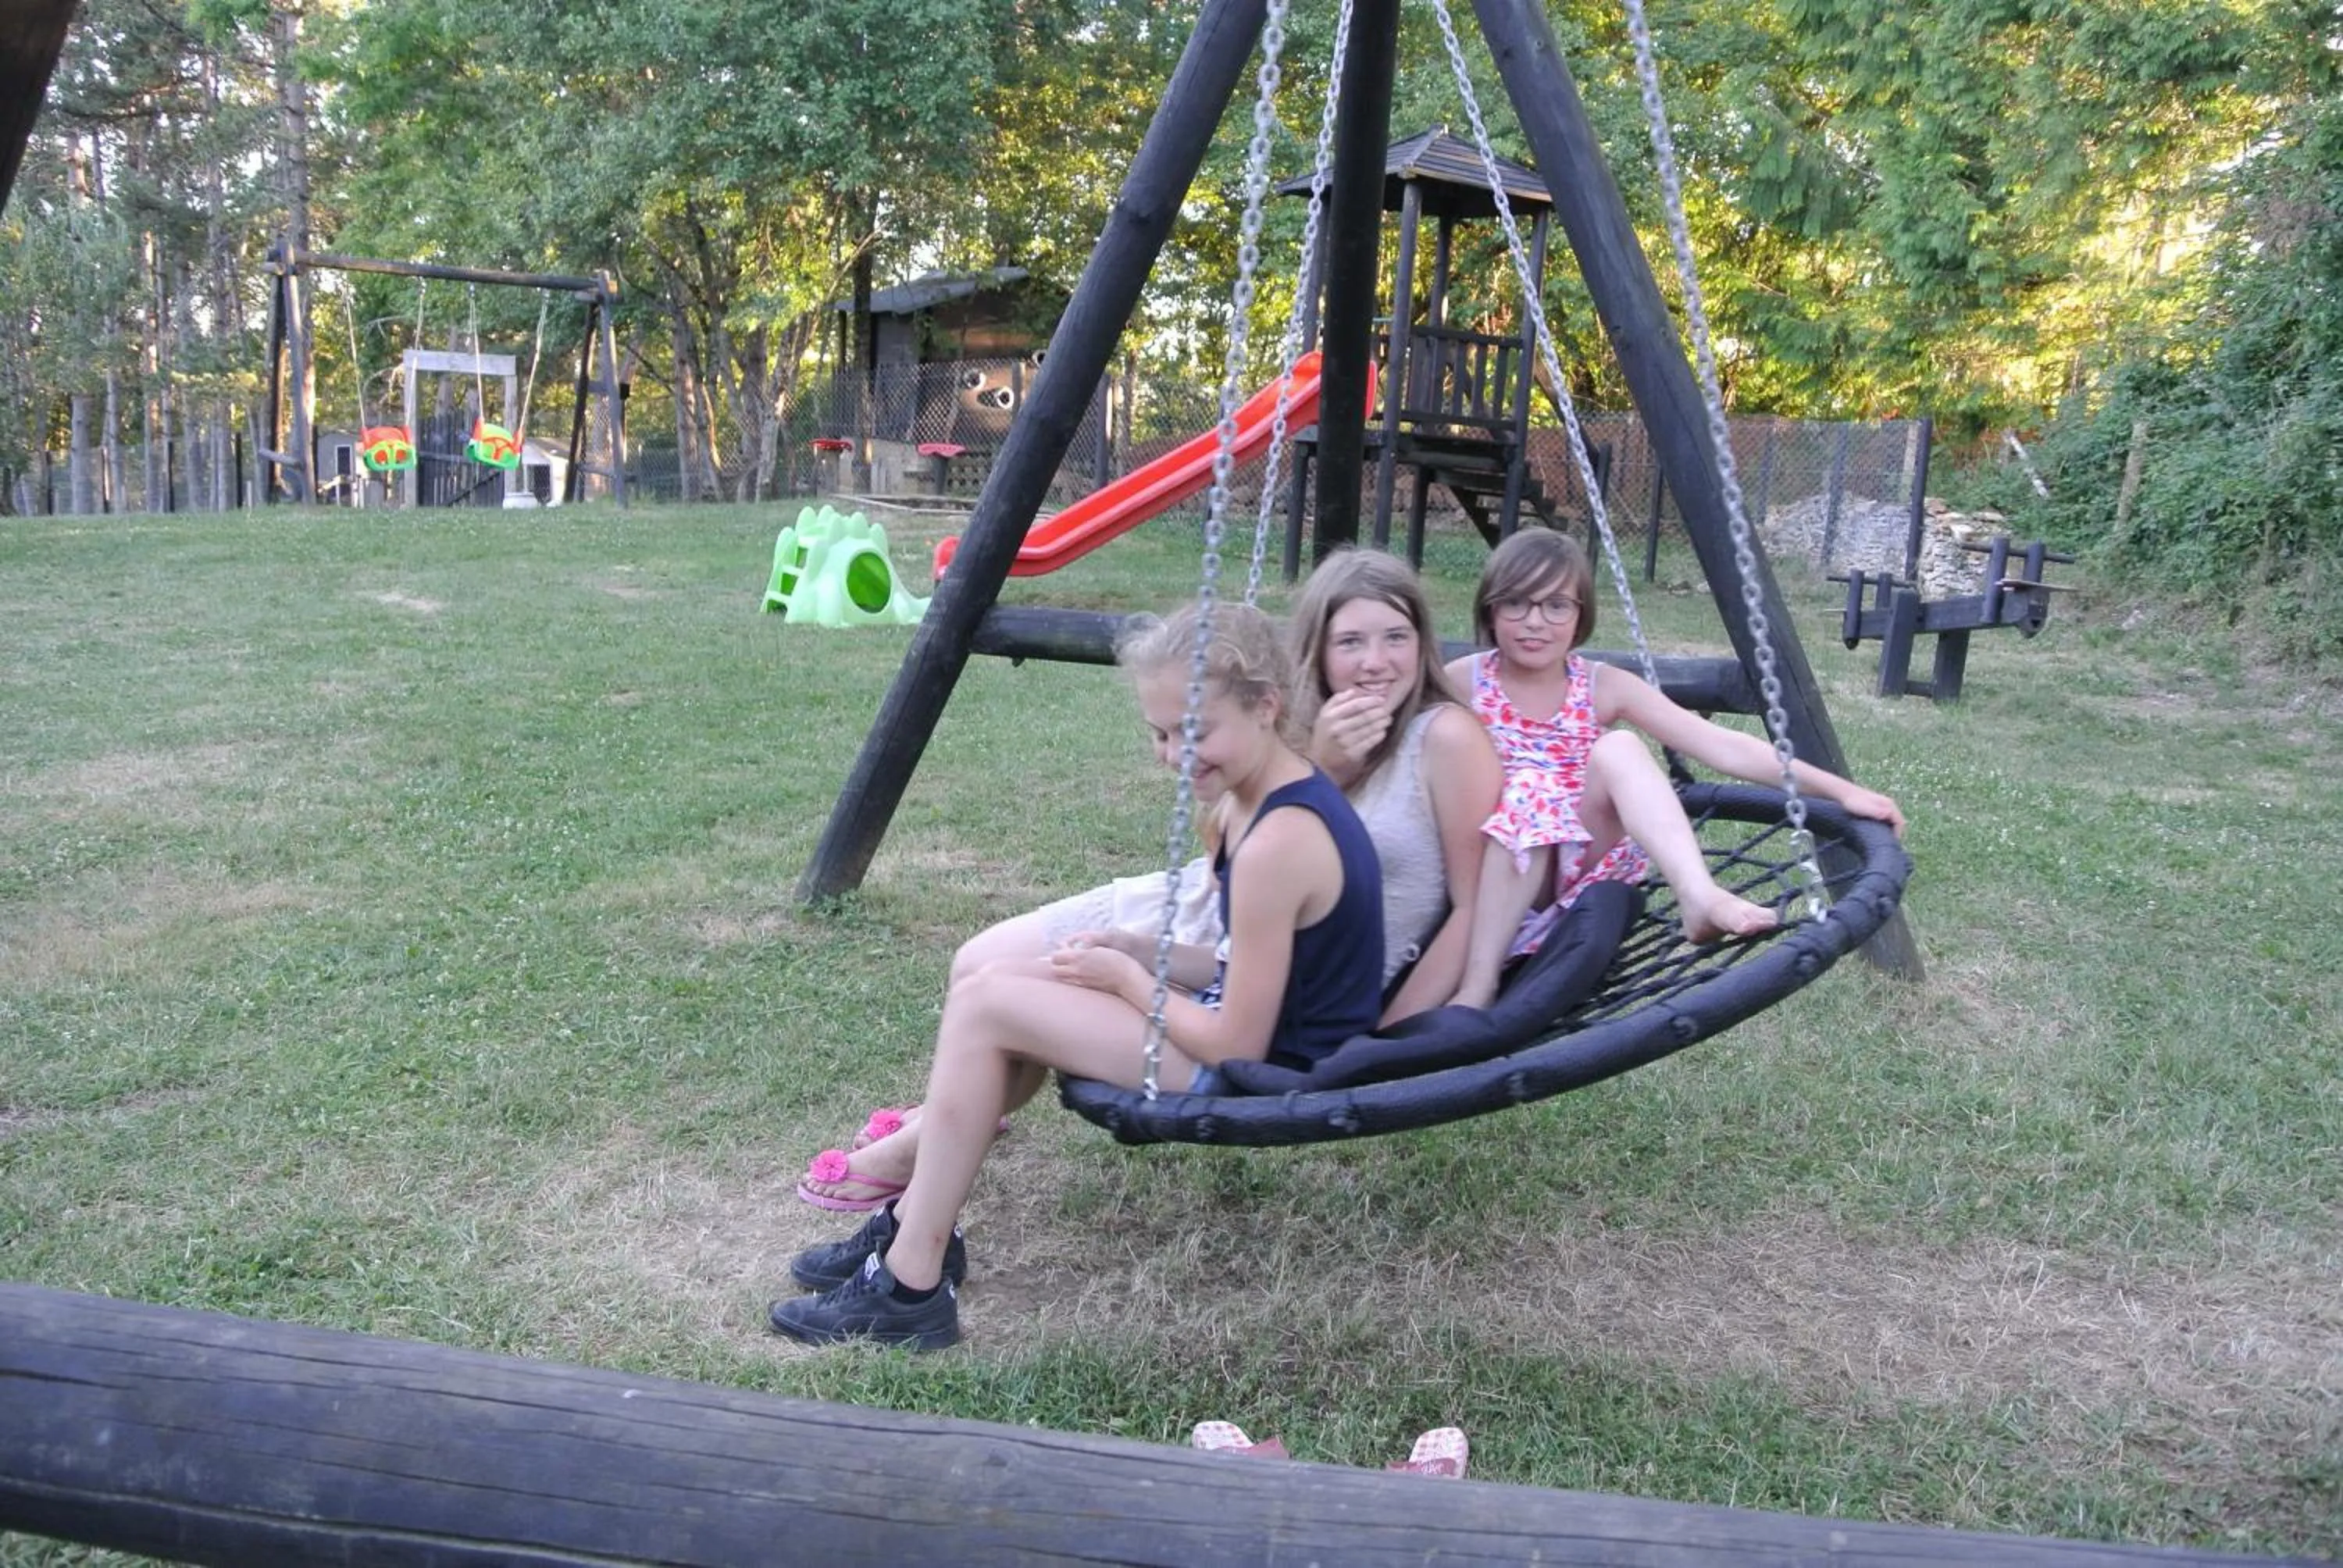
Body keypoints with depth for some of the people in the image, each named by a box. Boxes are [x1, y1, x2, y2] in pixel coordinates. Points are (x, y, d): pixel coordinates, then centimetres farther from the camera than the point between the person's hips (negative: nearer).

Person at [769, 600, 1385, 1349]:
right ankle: (916, 1223, 16)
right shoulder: (1249, 801, 4)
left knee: (984, 1008, -13)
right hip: (1249, 1021, 10)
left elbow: (1238, 1043, -23)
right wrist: (1131, 957, -2)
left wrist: (1127, 977, -10)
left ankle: (911, 1288, -5)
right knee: (999, 983, 8)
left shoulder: (1279, 842, -26)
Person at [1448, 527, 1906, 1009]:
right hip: (1491, 876, -2)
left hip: (1584, 869, 2)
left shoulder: (1604, 687, -1)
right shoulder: (1459, 684, -6)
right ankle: (1478, 988, -35)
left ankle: (1701, 897, -35)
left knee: (1619, 749, -22)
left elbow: (1723, 747, -7)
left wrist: (1840, 790, -14)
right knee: (1528, 789, -34)